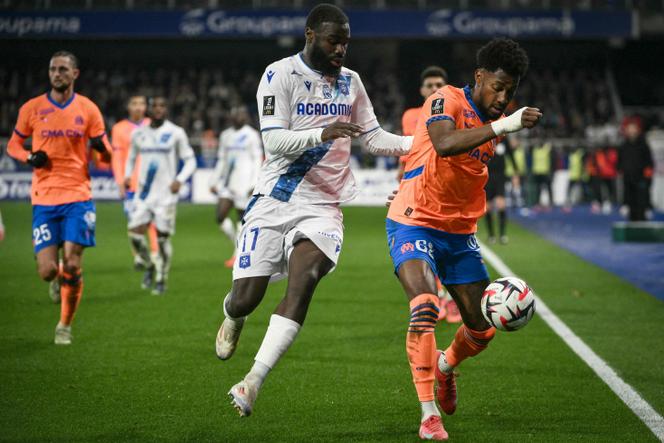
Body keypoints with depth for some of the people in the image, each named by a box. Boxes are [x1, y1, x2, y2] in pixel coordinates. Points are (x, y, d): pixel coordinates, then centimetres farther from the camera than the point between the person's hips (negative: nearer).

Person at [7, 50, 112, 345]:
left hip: (77, 196, 0)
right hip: (44, 199, 0)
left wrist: (102, 149, -15)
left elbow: (105, 156, 9)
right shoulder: (32, 108, 3)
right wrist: (29, 157, -8)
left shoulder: (88, 109, 3)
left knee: (72, 265, -9)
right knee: (47, 271, -7)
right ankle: (57, 281, 32)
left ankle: (65, 326, 11)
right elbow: (13, 145, 13)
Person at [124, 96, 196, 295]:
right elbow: (131, 157, 23)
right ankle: (149, 266, 18)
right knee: (135, 232, -9)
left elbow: (190, 161, 2)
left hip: (166, 195, -3)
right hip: (143, 192, 3)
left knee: (162, 237, -3)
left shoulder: (176, 133, -2)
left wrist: (180, 180, -14)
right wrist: (127, 176, 5)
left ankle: (161, 280, 12)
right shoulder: (139, 134, 9)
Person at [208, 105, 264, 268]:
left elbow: (257, 161, -5)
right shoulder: (226, 135, 15)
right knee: (220, 216, -4)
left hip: (243, 183, -6)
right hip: (227, 183, 6)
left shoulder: (252, 136, -2)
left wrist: (254, 185, -13)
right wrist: (214, 181, 16)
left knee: (242, 217, -3)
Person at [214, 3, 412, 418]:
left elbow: (374, 139, 16)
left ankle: (254, 382, -25)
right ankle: (232, 318, 37)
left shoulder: (350, 81, 10)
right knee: (245, 299, -5)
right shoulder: (280, 74, -6)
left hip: (323, 208, 3)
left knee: (304, 278, -25)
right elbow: (274, 141, -15)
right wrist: (322, 134, -31)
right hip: (275, 202, -2)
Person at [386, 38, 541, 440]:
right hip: (414, 225, -7)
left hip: (459, 233, 7)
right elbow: (444, 145, -35)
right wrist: (503, 125, -41)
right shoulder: (447, 101, -13)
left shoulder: (493, 121, 9)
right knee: (425, 307, -28)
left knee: (483, 328, 7)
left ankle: (446, 365, 41)